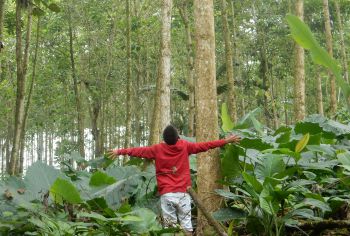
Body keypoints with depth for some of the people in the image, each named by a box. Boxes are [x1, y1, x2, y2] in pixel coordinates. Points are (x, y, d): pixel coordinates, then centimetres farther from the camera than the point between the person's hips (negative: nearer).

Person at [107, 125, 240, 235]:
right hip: (183, 193, 0)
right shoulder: (185, 146, 1)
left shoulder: (157, 149, 0)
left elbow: (138, 151, 8)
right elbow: (205, 145, 6)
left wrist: (119, 152, 21)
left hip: (166, 194, 0)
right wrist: (226, 141, 14)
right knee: (186, 225, 4)